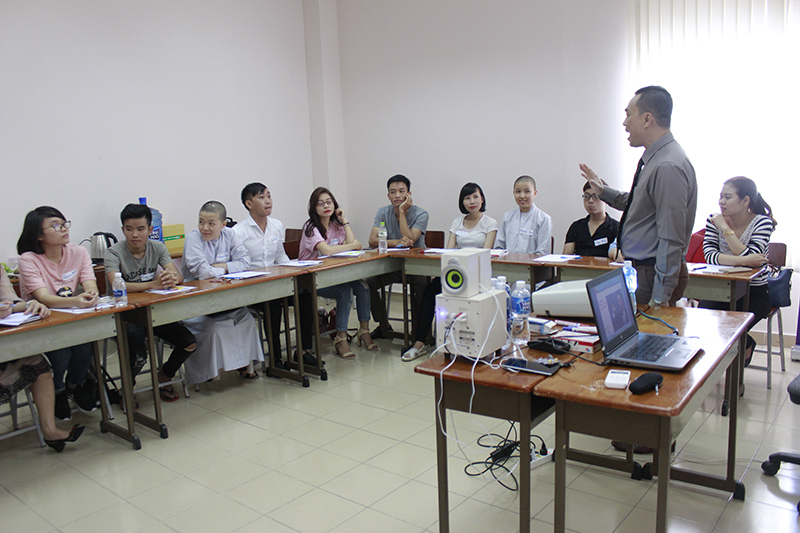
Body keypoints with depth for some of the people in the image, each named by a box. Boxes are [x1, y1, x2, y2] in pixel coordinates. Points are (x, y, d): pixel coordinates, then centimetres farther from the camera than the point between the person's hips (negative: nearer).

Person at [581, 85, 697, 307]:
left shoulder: (668, 166, -22)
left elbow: (671, 239, -24)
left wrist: (660, 297, -23)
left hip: (652, 275, -9)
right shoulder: (654, 159, 9)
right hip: (640, 269, 10)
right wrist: (603, 191, 19)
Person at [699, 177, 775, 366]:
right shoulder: (714, 220, -2)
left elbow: (750, 257, -23)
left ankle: (746, 346, 18)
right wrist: (742, 260, -30)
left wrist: (725, 228, -21)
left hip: (754, 292, -2)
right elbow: (709, 255, -16)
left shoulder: (762, 222, -8)